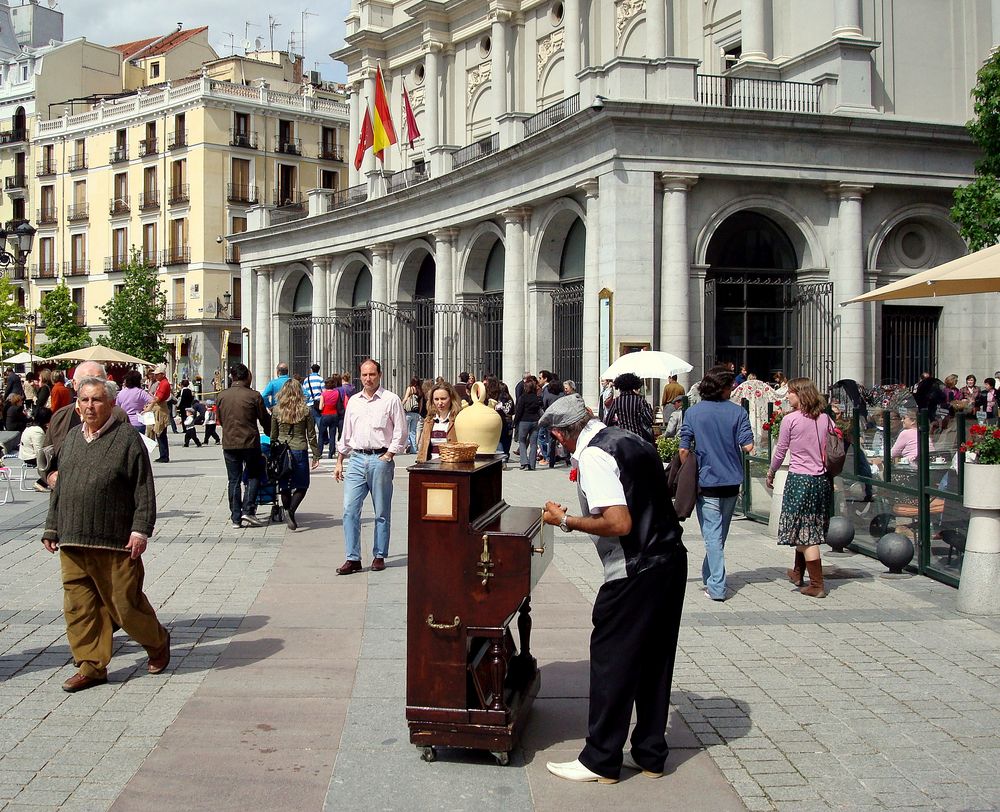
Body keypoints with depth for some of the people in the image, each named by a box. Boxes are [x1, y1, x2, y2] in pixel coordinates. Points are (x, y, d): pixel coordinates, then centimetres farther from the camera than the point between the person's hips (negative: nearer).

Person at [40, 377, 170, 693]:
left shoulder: (127, 438, -4)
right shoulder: (71, 439, 14)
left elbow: (144, 490, -7)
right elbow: (59, 489, 21)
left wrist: (140, 530, -14)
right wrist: (51, 528, 18)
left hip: (114, 542, -6)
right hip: (72, 542, 6)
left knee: (124, 602, 2)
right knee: (79, 607, 5)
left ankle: (157, 642, 26)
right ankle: (91, 666, 16)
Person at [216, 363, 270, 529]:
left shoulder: (222, 396, 3)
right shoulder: (254, 396, -9)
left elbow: (220, 420, 13)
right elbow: (265, 420, -2)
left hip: (229, 444, 3)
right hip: (250, 442, -3)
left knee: (234, 480, 9)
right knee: (253, 476, 12)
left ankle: (236, 518, 9)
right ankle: (248, 511, 1)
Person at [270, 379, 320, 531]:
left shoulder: (276, 410, 1)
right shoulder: (306, 410, -4)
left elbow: (273, 435, 7)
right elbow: (311, 435, -1)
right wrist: (316, 456, 5)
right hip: (299, 451, -2)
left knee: (284, 486, 14)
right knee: (302, 486, 7)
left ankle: (287, 513, 18)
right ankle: (291, 510, -14)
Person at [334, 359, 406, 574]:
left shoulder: (391, 400, -1)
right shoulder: (353, 401, 14)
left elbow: (400, 433, -2)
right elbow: (346, 434, 19)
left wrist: (387, 456, -9)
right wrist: (339, 462, 15)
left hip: (381, 459, -4)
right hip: (356, 459, 4)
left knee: (381, 513, 4)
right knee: (350, 509, -5)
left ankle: (379, 556, 14)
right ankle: (353, 559, -2)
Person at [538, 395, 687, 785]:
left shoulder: (593, 456, -16)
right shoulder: (631, 439, 11)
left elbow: (620, 524, -24)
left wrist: (566, 521, -12)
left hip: (635, 573, -9)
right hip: (671, 560, 9)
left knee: (612, 661, 4)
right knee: (654, 659, 17)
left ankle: (600, 761, 15)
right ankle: (650, 754, 28)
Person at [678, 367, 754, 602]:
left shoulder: (693, 412, -3)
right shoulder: (737, 412, -2)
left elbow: (684, 450, -5)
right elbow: (748, 446, -8)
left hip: (706, 483, -2)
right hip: (731, 482, 2)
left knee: (712, 535, -2)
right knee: (720, 534, 18)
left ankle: (717, 587, -8)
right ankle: (710, 575, 32)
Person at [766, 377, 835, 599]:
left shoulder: (790, 419, -10)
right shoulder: (825, 419, 4)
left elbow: (780, 452, -2)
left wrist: (771, 473, 15)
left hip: (799, 479, -6)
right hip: (822, 479, 6)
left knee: (805, 533, 0)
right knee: (810, 529, 19)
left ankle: (817, 585, 1)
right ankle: (798, 573, 35)